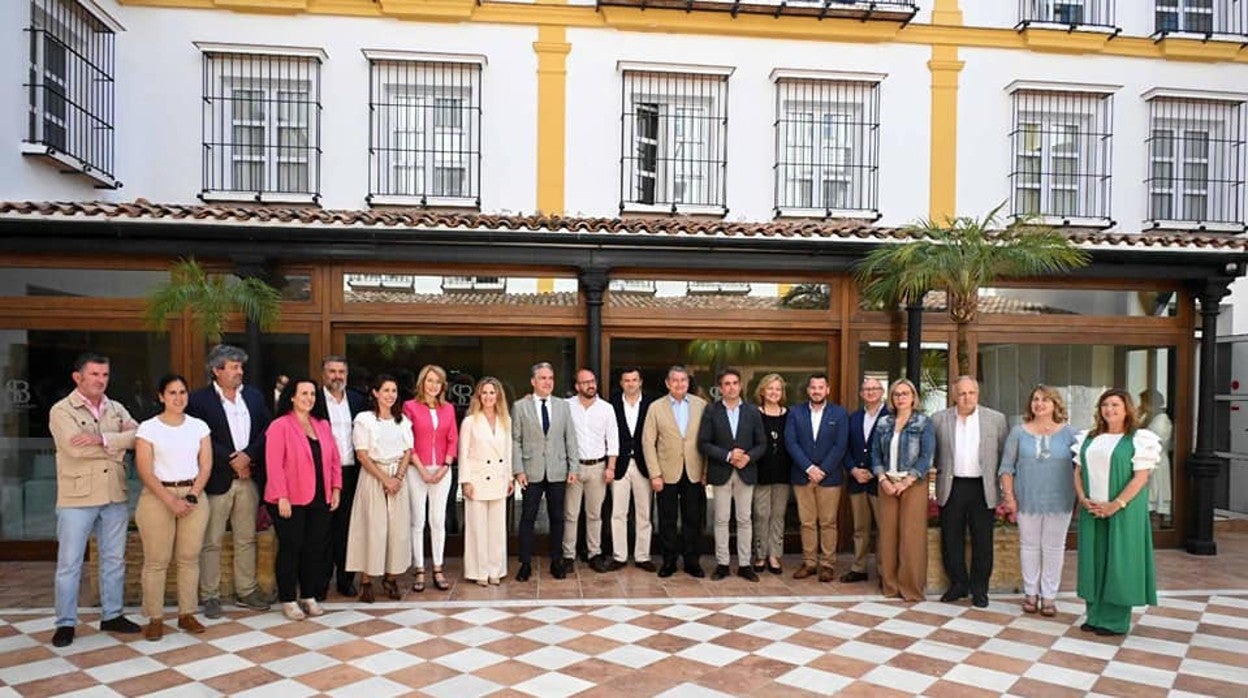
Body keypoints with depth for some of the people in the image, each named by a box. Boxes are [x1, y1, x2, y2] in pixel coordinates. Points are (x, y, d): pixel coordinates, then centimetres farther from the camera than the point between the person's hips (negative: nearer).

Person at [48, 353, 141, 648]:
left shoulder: (116, 408, 9)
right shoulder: (62, 411, -7)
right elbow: (76, 447, -21)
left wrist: (101, 439, -20)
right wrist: (117, 444, -12)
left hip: (115, 496, 5)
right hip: (77, 497, -5)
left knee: (114, 559, 12)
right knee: (69, 563, 4)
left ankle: (112, 615, 24)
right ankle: (65, 623, 15)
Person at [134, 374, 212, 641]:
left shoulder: (199, 426, 7)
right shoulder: (148, 428, -1)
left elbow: (206, 466, 5)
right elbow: (145, 471, -6)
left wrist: (192, 497, -8)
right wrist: (171, 500, -14)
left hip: (193, 496, 2)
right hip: (157, 497, -2)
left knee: (189, 558, 5)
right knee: (156, 561, 0)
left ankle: (187, 614, 15)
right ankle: (155, 618, 10)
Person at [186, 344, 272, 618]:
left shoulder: (254, 396, 9)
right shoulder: (199, 399, -4)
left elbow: (266, 431, 4)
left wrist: (248, 455, -11)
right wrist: (231, 461, -13)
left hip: (249, 478, 4)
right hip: (217, 479, -4)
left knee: (247, 539, 12)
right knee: (211, 541, 4)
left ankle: (246, 591, 22)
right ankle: (209, 596, 16)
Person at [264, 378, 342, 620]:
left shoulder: (323, 425, 12)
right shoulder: (280, 425, -7)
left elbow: (334, 459, 14)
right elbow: (274, 464, -12)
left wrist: (336, 488, 6)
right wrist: (282, 497, -16)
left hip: (320, 500, 5)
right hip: (290, 500, -5)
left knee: (316, 548, 8)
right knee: (290, 548, 3)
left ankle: (309, 596, 21)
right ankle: (288, 600, 15)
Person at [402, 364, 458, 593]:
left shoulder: (448, 408, 9)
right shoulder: (410, 406, -1)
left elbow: (453, 440, 7)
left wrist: (445, 467, -4)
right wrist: (422, 470, -9)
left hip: (442, 471, 3)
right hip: (417, 471, -3)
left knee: (438, 521, 6)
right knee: (418, 521, 2)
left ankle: (438, 570, 12)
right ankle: (419, 571, 9)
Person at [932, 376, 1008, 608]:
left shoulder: (996, 419, 2)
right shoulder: (939, 419, 2)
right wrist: (934, 485, 1)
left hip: (983, 488, 0)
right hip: (951, 488, 1)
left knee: (982, 541, 6)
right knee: (951, 540, 8)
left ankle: (979, 589, 20)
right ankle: (958, 584, 23)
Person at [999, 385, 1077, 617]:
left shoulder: (1068, 433, 0)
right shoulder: (1019, 432, 1)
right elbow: (1007, 467, 2)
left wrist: (1079, 497, -3)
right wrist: (1009, 496, -3)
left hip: (1058, 502, -1)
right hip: (1027, 500, 1)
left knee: (1053, 547, 7)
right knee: (1029, 545, 9)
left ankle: (1049, 596, 17)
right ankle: (1030, 593, 21)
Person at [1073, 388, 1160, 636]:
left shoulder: (1138, 439, -5)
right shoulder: (1089, 438, 11)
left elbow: (1141, 476, -11)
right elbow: (1078, 471, 11)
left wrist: (1116, 505, -17)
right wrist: (1083, 499, -4)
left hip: (1124, 511, -5)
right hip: (1092, 511, 5)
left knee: (1119, 562, 1)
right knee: (1093, 559, 8)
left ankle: (1116, 620, 10)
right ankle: (1095, 615, 18)